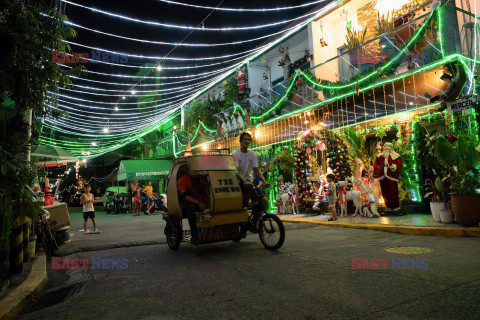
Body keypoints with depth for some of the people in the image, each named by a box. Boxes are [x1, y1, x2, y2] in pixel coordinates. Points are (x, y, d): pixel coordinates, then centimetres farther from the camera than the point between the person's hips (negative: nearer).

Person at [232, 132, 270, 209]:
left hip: (248, 179, 3)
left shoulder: (252, 154, 5)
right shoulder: (235, 154, -8)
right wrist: (245, 181, -37)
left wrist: (264, 181, -18)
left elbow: (256, 170, -1)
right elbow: (236, 170, -21)